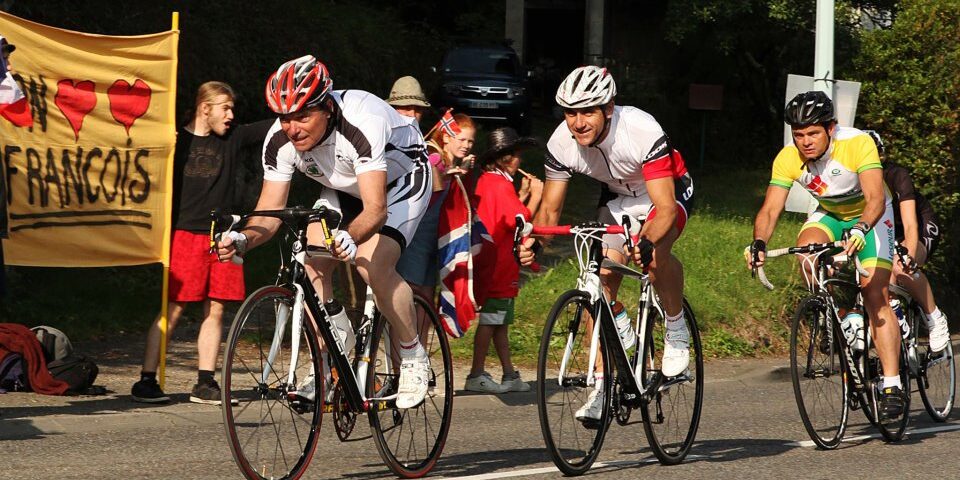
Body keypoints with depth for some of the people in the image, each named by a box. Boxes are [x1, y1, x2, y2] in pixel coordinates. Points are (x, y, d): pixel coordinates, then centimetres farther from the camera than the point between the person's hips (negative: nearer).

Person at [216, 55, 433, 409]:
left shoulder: (362, 124, -41)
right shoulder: (280, 140, -24)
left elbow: (375, 209, -46)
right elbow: (270, 210, -21)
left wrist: (350, 237, -66)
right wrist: (242, 240, -42)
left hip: (400, 181, -6)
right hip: (343, 189, 6)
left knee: (372, 264, -26)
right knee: (312, 263, -15)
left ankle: (414, 358, -6)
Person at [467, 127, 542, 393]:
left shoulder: (485, 181, 14)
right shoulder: (502, 184, -15)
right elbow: (520, 220, -18)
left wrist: (523, 193, 12)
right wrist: (535, 196, -8)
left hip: (490, 262, 10)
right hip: (499, 264, -10)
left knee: (500, 321, 12)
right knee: (490, 320, -6)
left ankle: (509, 374, 16)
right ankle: (476, 375, -5)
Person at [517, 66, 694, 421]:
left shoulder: (643, 132, -37)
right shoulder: (561, 143, -23)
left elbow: (665, 207, -40)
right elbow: (550, 208, -12)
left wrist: (647, 242, -60)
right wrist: (534, 241, -34)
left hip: (669, 190, -5)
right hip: (617, 195, 5)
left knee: (655, 251, -35)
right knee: (602, 275, -11)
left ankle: (676, 329, -8)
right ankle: (601, 388, -3)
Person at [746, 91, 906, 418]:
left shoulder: (858, 144, -32)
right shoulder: (788, 159, -21)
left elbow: (876, 198, -41)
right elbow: (771, 209, -25)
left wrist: (860, 230, -60)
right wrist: (759, 243, -44)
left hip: (870, 218, -3)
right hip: (830, 214, 3)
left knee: (875, 297, -18)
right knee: (807, 248, -31)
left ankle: (893, 386, -18)